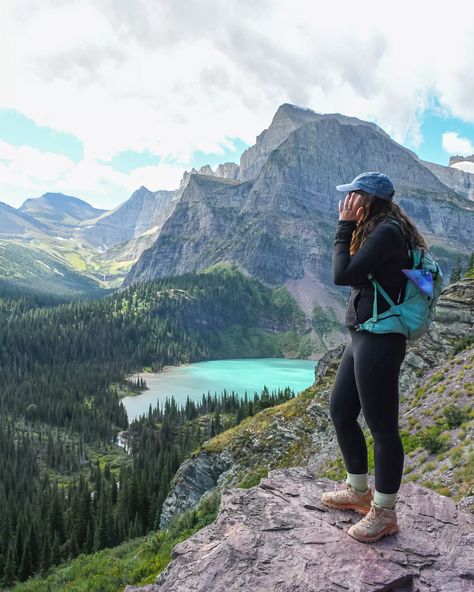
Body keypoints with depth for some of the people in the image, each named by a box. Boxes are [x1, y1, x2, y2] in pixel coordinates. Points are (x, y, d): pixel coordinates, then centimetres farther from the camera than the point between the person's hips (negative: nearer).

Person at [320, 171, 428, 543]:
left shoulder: (387, 233, -15)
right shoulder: (374, 232, 14)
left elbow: (342, 275, -20)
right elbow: (356, 276, 11)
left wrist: (345, 226, -13)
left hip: (379, 341, -11)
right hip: (362, 338, 11)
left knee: (382, 426, 2)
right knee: (340, 412, 18)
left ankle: (385, 513, 20)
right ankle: (358, 492, 37)